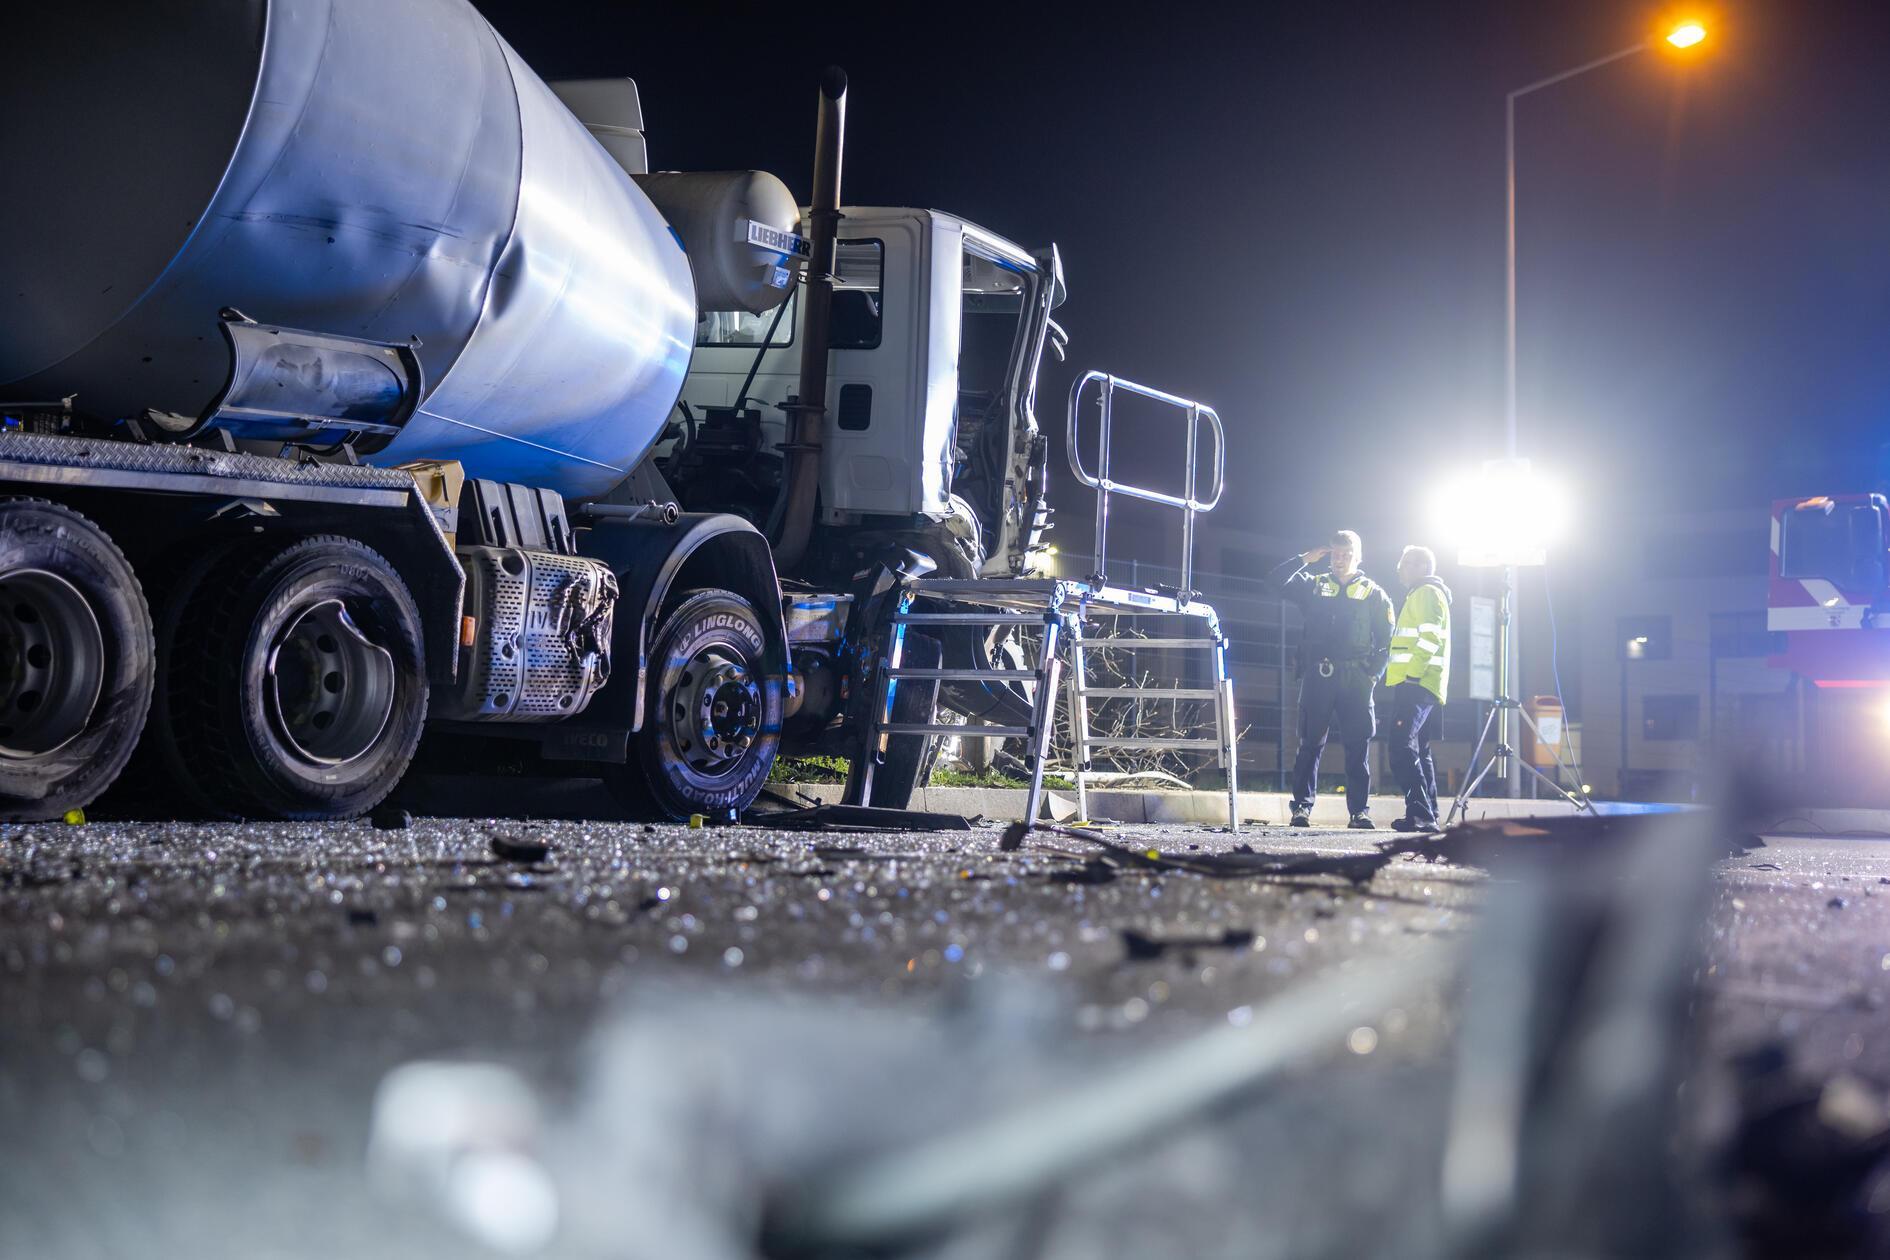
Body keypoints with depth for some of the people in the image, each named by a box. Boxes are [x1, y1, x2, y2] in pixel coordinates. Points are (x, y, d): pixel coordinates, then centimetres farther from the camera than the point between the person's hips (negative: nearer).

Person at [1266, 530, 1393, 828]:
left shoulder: (1373, 594, 10)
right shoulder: (1313, 586, 14)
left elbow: (1387, 639, 7)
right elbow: (1275, 580, 4)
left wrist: (1374, 673, -4)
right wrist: (1305, 559, 1)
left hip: (1355, 679, -1)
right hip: (1317, 677, 1)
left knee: (1358, 746, -1)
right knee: (1310, 743, -2)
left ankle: (1360, 809, 2)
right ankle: (1302, 806, -1)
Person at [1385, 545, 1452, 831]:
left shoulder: (1426, 593, -5)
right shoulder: (1419, 595, 27)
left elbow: (1429, 639, -17)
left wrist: (1411, 675, -23)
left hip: (1417, 684, -11)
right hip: (1420, 685, 11)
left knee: (1403, 748, -19)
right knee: (1419, 751, 12)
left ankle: (1420, 813, -26)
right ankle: (1427, 815, 13)